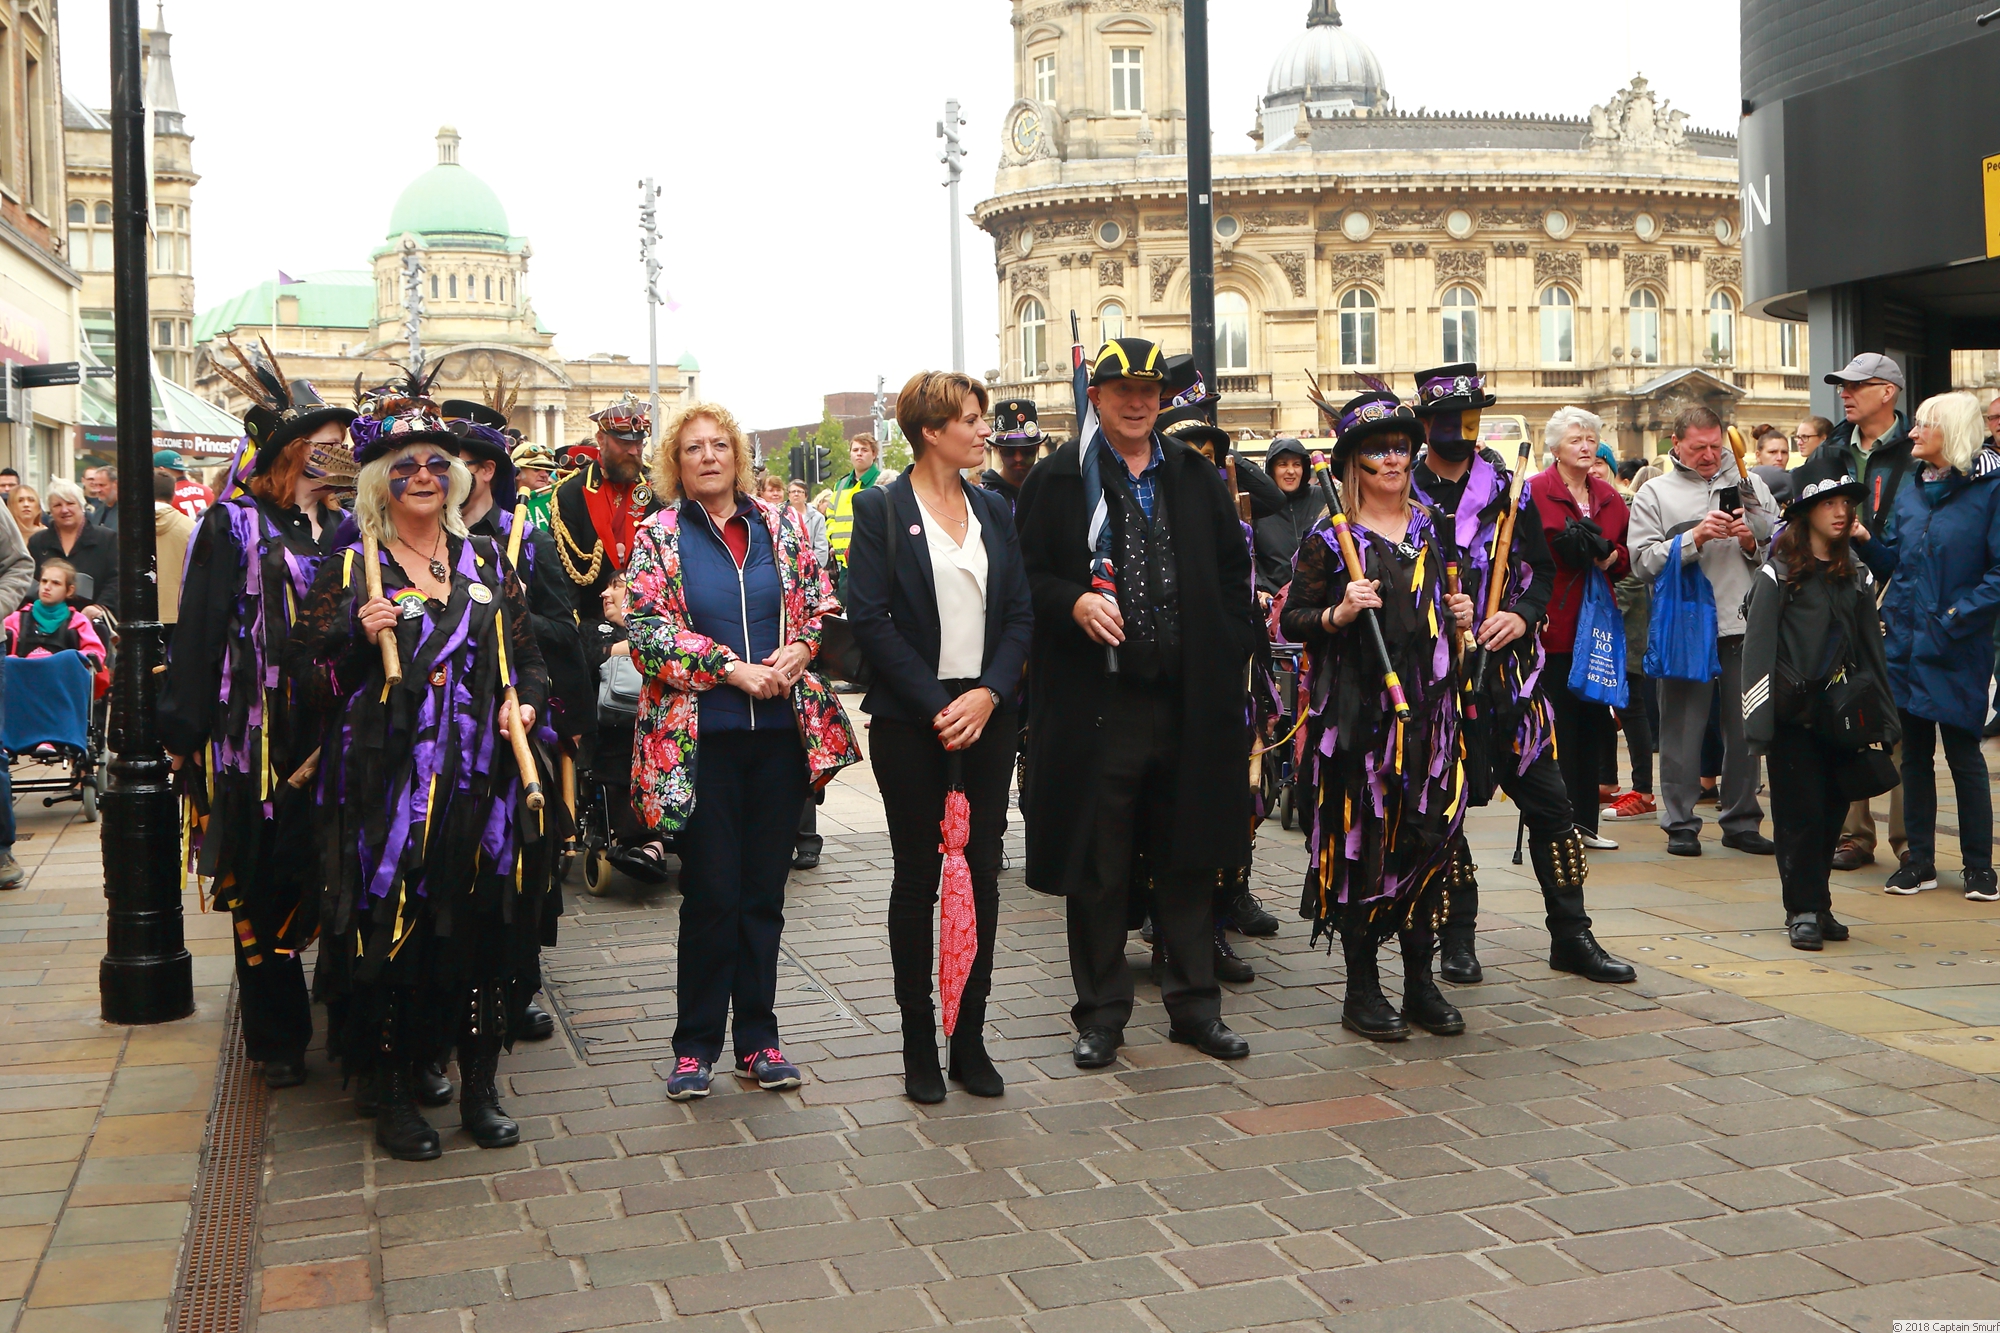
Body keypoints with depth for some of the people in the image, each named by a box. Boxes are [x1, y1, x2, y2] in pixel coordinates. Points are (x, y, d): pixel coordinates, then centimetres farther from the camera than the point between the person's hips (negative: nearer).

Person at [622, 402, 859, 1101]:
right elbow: (646, 629, -7)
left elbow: (818, 606, 11)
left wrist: (798, 653, -10)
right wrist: (733, 669, -14)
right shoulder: (658, 535, 2)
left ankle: (758, 1039, 18)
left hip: (781, 730, 3)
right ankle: (696, 1045, 13)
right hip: (701, 736, -3)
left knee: (764, 891, 8)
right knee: (711, 893, 0)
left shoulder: (781, 526, 10)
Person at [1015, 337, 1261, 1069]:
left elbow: (1233, 575, 14)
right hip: (1094, 704, -3)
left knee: (1188, 860, 11)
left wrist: (1229, 660, 3)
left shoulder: (1197, 477, 11)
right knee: (1098, 866, 5)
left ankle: (1194, 1003, 24)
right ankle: (1101, 1014, 18)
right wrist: (1073, 602, -19)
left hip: (1190, 702, 3)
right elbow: (1025, 574, -1)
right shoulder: (1058, 478, 1)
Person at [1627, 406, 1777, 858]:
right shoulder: (1655, 493, 6)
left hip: (1744, 622, 3)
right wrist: (1695, 538, -16)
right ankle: (1680, 824, 9)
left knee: (1746, 727, 7)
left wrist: (1752, 542, -7)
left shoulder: (1750, 484, 13)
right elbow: (1643, 560, -6)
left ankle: (1741, 820, 18)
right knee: (1683, 727, 1)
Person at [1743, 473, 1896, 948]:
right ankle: (1804, 909, 7)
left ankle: (1816, 905, 18)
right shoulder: (1779, 574, -5)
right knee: (1801, 814, -2)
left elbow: (1871, 651, 15)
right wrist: (1758, 724, -16)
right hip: (1794, 715, -5)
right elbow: (1757, 649, -9)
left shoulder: (1857, 577, 11)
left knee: (1832, 813, 7)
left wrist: (1883, 718, 11)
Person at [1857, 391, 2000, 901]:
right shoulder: (1911, 492, 11)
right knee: (1914, 752, 10)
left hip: (1957, 650, -6)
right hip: (1906, 642, 6)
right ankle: (1919, 860, 18)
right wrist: (1867, 540, -4)